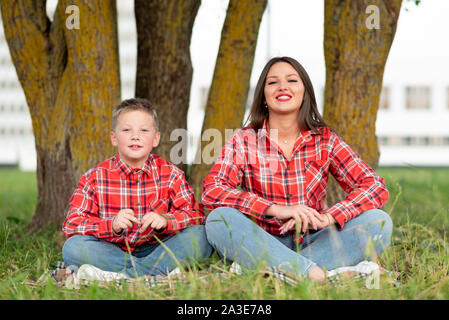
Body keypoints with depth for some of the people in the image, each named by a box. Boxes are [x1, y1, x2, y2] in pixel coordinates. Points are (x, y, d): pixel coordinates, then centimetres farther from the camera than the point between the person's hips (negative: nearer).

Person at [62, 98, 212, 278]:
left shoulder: (170, 174, 2)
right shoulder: (95, 178, -2)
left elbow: (195, 214, -5)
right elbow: (72, 224, -9)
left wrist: (165, 220, -26)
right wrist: (112, 225, -28)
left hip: (156, 249, 1)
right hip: (112, 251, 0)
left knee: (200, 236, -23)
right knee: (72, 247, -28)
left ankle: (125, 275, -32)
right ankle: (162, 271, -30)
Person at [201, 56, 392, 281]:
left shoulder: (325, 140, 3)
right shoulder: (243, 141, 0)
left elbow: (376, 188, -6)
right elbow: (211, 191, -15)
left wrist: (327, 217, -24)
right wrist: (277, 209, -27)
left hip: (310, 244, 2)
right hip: (260, 244, -1)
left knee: (378, 222, -20)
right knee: (220, 219, -30)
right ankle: (316, 274, -38)